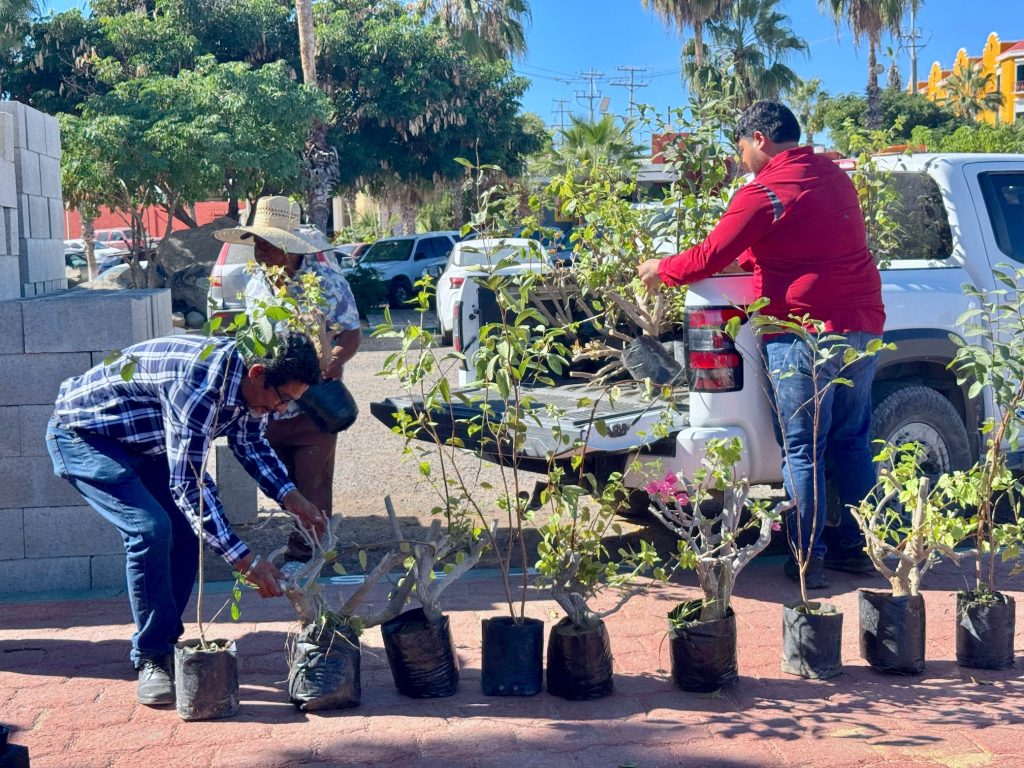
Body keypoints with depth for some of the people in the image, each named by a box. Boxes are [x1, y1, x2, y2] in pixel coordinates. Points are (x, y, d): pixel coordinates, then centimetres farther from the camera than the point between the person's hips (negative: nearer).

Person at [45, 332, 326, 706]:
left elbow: (250, 444, 9)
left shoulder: (244, 381, -9)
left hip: (138, 440, 9)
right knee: (150, 528, -22)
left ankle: (164, 643, 12)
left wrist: (291, 498, -5)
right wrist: (245, 561, -37)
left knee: (189, 526, 0)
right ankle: (151, 658, -10)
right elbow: (188, 483, -37)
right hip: (79, 434, -9)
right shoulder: (199, 383, -38)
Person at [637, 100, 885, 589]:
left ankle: (808, 559, 6)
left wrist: (661, 270, 7)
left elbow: (709, 259, -9)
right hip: (863, 327, 8)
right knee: (852, 442, 15)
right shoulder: (834, 177, 14)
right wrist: (749, 255, 28)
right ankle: (857, 547, 21)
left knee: (802, 451, 2)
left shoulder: (765, 192, -11)